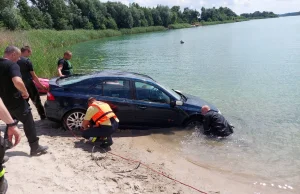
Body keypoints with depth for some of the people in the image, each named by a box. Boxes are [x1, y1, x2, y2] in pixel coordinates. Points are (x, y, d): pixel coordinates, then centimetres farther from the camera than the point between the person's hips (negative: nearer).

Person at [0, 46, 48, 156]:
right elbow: (17, 82, -36)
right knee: (29, 124, 2)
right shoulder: (12, 65, -18)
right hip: (15, 101, -8)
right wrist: (25, 92, -20)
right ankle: (35, 148, 7)